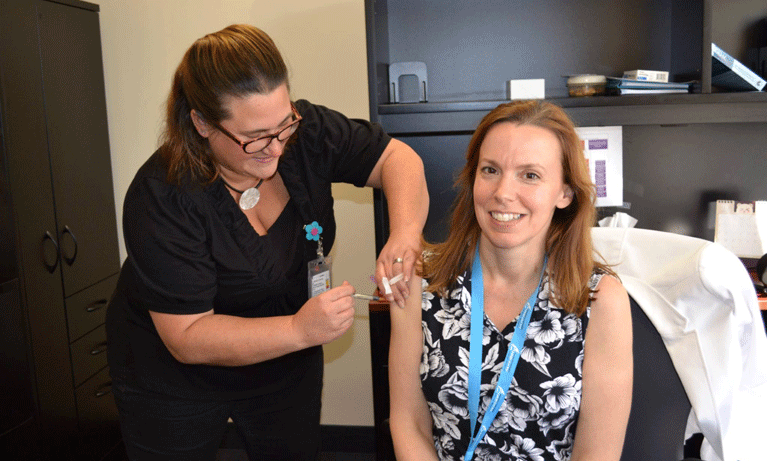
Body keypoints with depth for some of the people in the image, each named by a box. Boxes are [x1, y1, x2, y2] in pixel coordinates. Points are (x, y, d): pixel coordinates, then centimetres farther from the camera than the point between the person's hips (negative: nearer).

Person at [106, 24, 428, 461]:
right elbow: (187, 338, -29)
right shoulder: (162, 198, -30)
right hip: (176, 378, -4)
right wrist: (300, 330, -39)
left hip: (285, 363, 4)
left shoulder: (306, 131, -18)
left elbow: (396, 156, -11)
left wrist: (404, 235, -31)